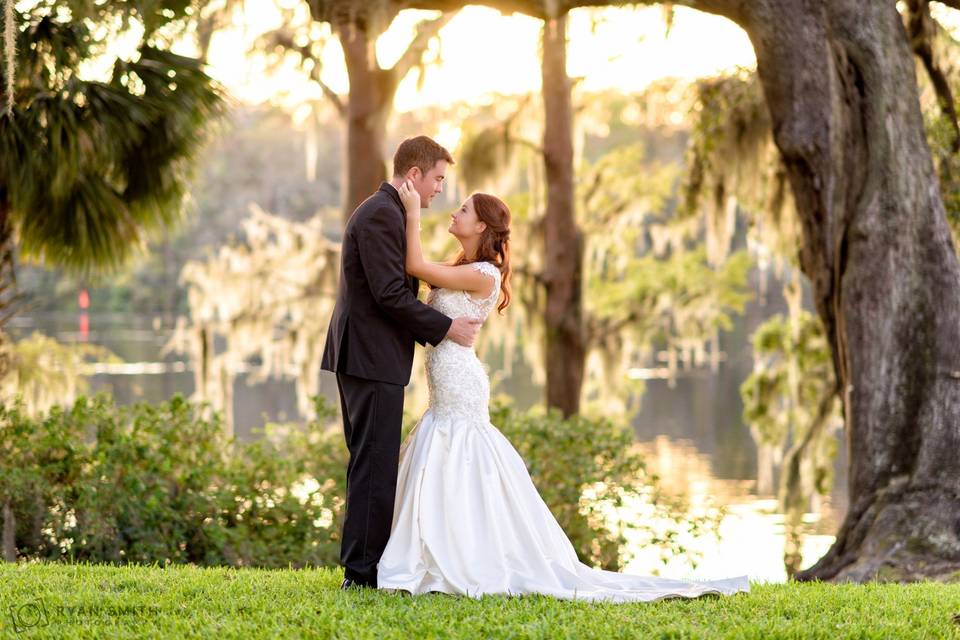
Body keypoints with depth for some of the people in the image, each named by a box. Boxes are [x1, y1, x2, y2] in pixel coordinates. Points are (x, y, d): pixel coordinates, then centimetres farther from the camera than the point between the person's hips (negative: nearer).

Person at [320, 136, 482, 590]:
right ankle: (362, 570, -7)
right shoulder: (381, 215, -14)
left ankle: (365, 567, 16)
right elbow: (390, 294, -20)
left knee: (371, 464, 12)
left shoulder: (383, 212, 19)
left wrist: (434, 332, 13)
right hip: (373, 359, -11)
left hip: (365, 356, 11)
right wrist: (445, 328, -12)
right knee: (376, 463, -8)